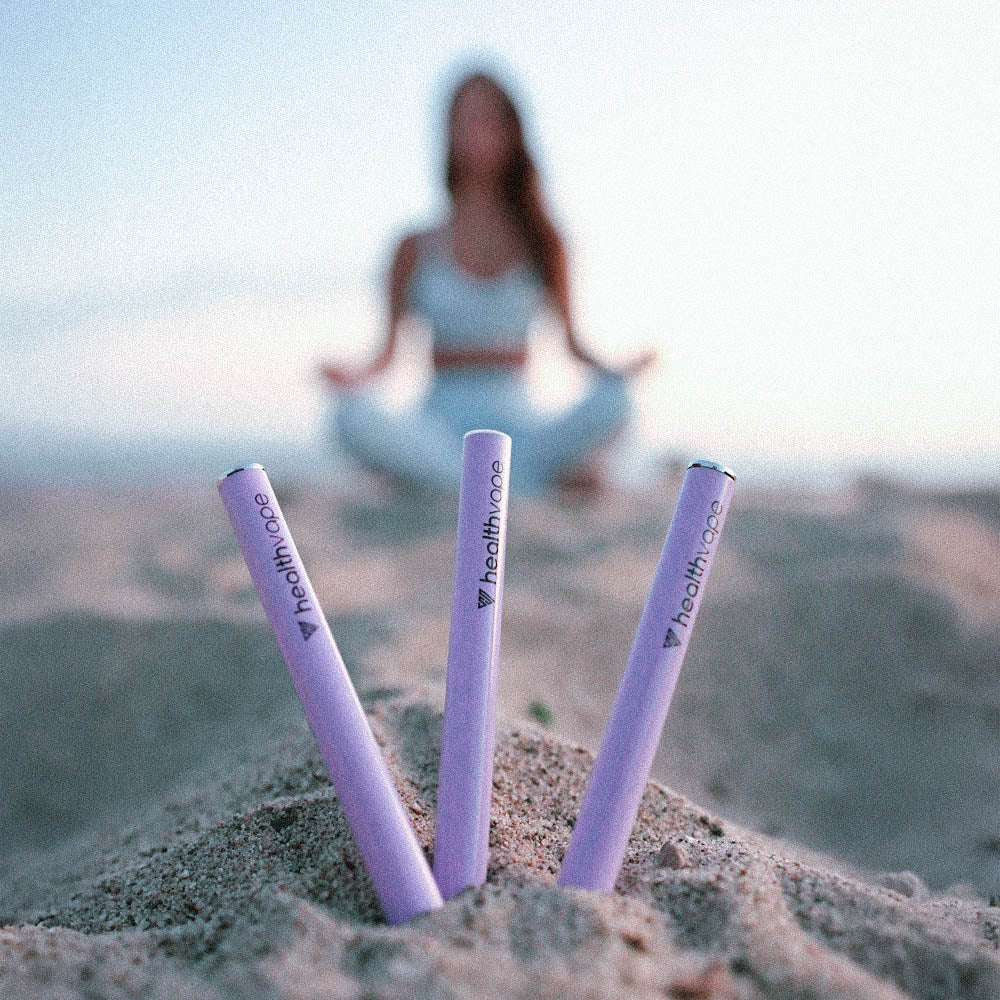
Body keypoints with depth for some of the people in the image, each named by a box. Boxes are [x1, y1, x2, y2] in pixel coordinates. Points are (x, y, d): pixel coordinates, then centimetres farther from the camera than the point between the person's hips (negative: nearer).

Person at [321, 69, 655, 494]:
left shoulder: (540, 243, 11)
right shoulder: (419, 248, 9)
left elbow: (570, 340, 13)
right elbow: (390, 346, 9)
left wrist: (614, 373, -5)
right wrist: (354, 377, -11)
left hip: (515, 421, 0)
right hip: (442, 423, 0)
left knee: (614, 402, -30)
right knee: (354, 418, -36)